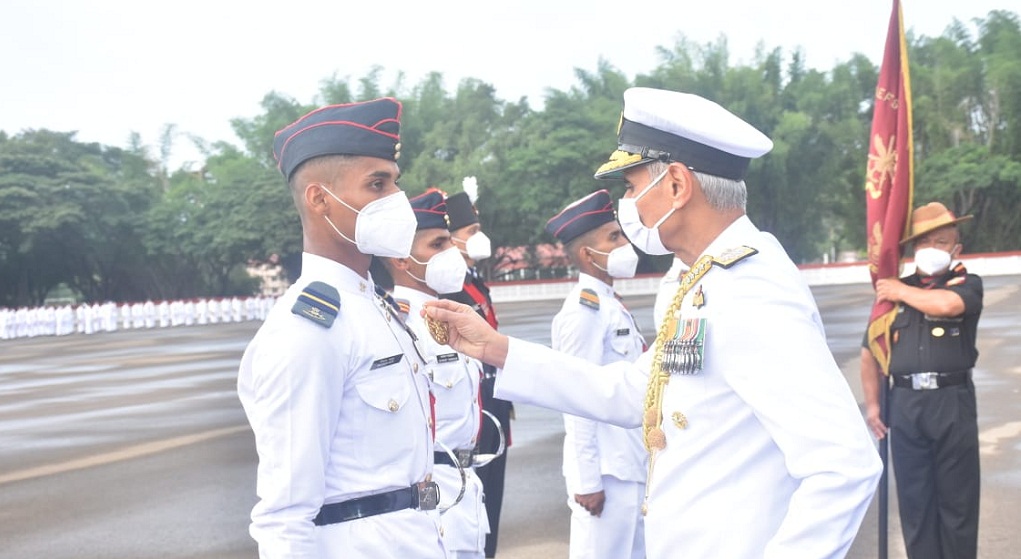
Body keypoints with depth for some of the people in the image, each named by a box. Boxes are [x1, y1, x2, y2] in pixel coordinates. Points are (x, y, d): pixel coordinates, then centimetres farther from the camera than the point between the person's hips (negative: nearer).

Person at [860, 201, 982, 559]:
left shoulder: (967, 284, 3)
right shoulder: (894, 291, 12)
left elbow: (946, 304, -23)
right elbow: (870, 350, 16)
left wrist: (901, 291, -7)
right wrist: (872, 405, 10)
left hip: (952, 401, -3)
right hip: (906, 403, 3)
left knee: (957, 498, 5)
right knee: (914, 500, 7)